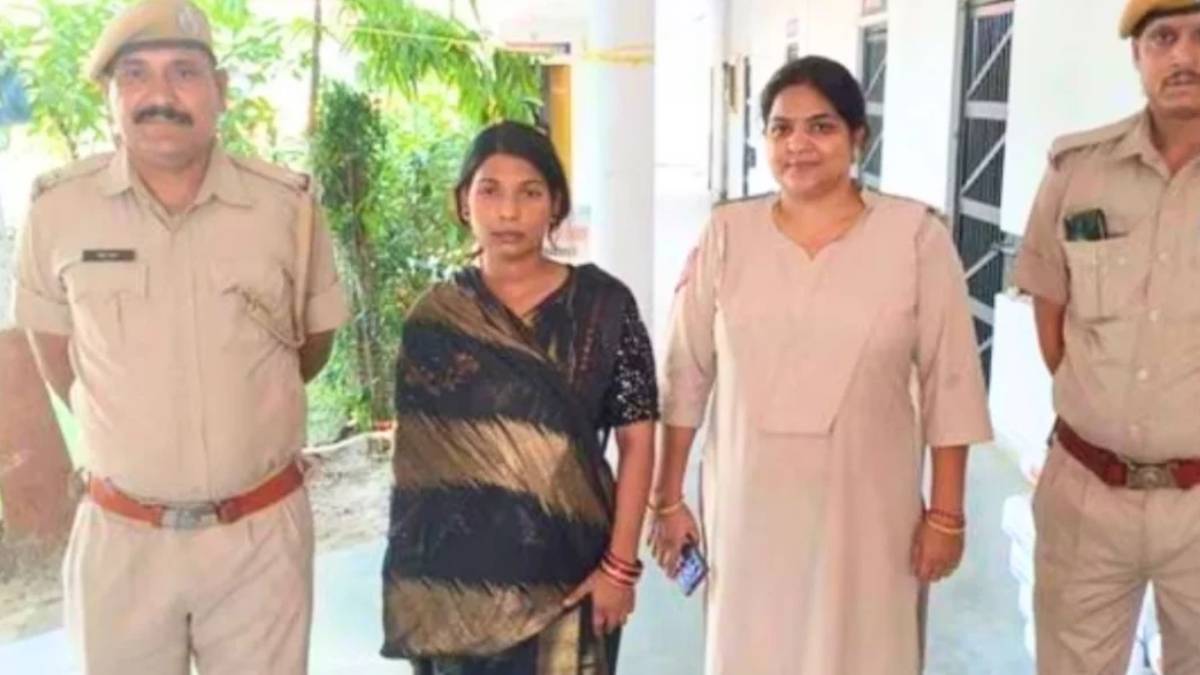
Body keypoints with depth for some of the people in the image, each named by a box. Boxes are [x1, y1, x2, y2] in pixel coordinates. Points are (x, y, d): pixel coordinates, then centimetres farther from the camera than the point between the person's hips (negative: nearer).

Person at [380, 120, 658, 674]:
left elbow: (637, 440, -4)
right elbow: (413, 456, 5)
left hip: (568, 574, -1)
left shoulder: (603, 305, -5)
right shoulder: (433, 317, 0)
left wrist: (621, 563, -9)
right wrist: (413, 580, 3)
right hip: (458, 575, 2)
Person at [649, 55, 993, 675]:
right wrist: (668, 499, 3)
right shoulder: (727, 233, -2)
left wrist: (946, 514, -2)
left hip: (866, 509, -1)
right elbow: (686, 377, 2)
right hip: (748, 504, 2)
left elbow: (950, 384, -3)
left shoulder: (916, 233, -7)